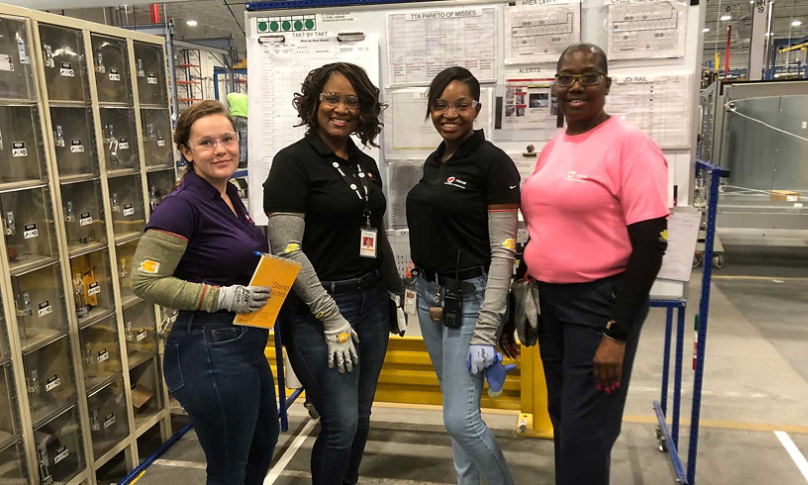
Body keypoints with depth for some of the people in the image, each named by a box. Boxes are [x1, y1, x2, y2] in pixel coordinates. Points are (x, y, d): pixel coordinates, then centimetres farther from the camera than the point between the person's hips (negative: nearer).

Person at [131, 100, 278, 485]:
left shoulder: (229, 194, 7)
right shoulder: (182, 205, -19)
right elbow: (145, 282, -22)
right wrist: (222, 297, -24)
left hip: (246, 347, 9)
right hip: (211, 354, -9)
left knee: (264, 443, 28)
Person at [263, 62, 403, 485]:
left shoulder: (366, 165, 11)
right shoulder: (293, 162, -9)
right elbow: (287, 250, -16)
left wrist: (396, 289, 18)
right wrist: (332, 318, -18)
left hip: (371, 301, 7)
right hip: (319, 309, -6)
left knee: (360, 418, 15)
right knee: (341, 423, -1)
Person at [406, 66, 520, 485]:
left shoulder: (493, 163, -12)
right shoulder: (433, 162, 10)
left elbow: (503, 252, -16)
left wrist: (486, 331, -19)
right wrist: (421, 285, 16)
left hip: (470, 298, -7)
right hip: (429, 294, 7)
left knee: (460, 417, -6)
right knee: (455, 404, 17)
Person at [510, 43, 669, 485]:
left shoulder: (630, 144, -12)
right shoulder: (551, 149, 9)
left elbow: (650, 244, -16)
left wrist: (616, 332, -18)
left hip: (600, 301, -7)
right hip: (548, 299, 7)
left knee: (583, 435, 3)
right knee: (562, 420, 20)